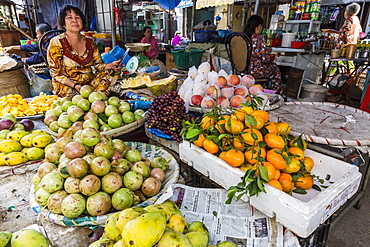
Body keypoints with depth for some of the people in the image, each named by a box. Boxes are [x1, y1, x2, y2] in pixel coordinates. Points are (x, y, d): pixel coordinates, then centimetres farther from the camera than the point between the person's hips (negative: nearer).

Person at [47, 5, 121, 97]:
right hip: (67, 86, -4)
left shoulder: (90, 41, 8)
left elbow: (98, 65, 9)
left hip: (89, 83, 5)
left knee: (110, 72, -15)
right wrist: (75, 85, -22)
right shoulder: (56, 42, -5)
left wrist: (110, 65, -14)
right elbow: (56, 73, -8)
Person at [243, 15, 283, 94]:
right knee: (274, 66, 24)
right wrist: (268, 50, 6)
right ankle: (278, 93, 37)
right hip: (254, 71, -6)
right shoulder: (259, 38, -15)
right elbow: (265, 59, -15)